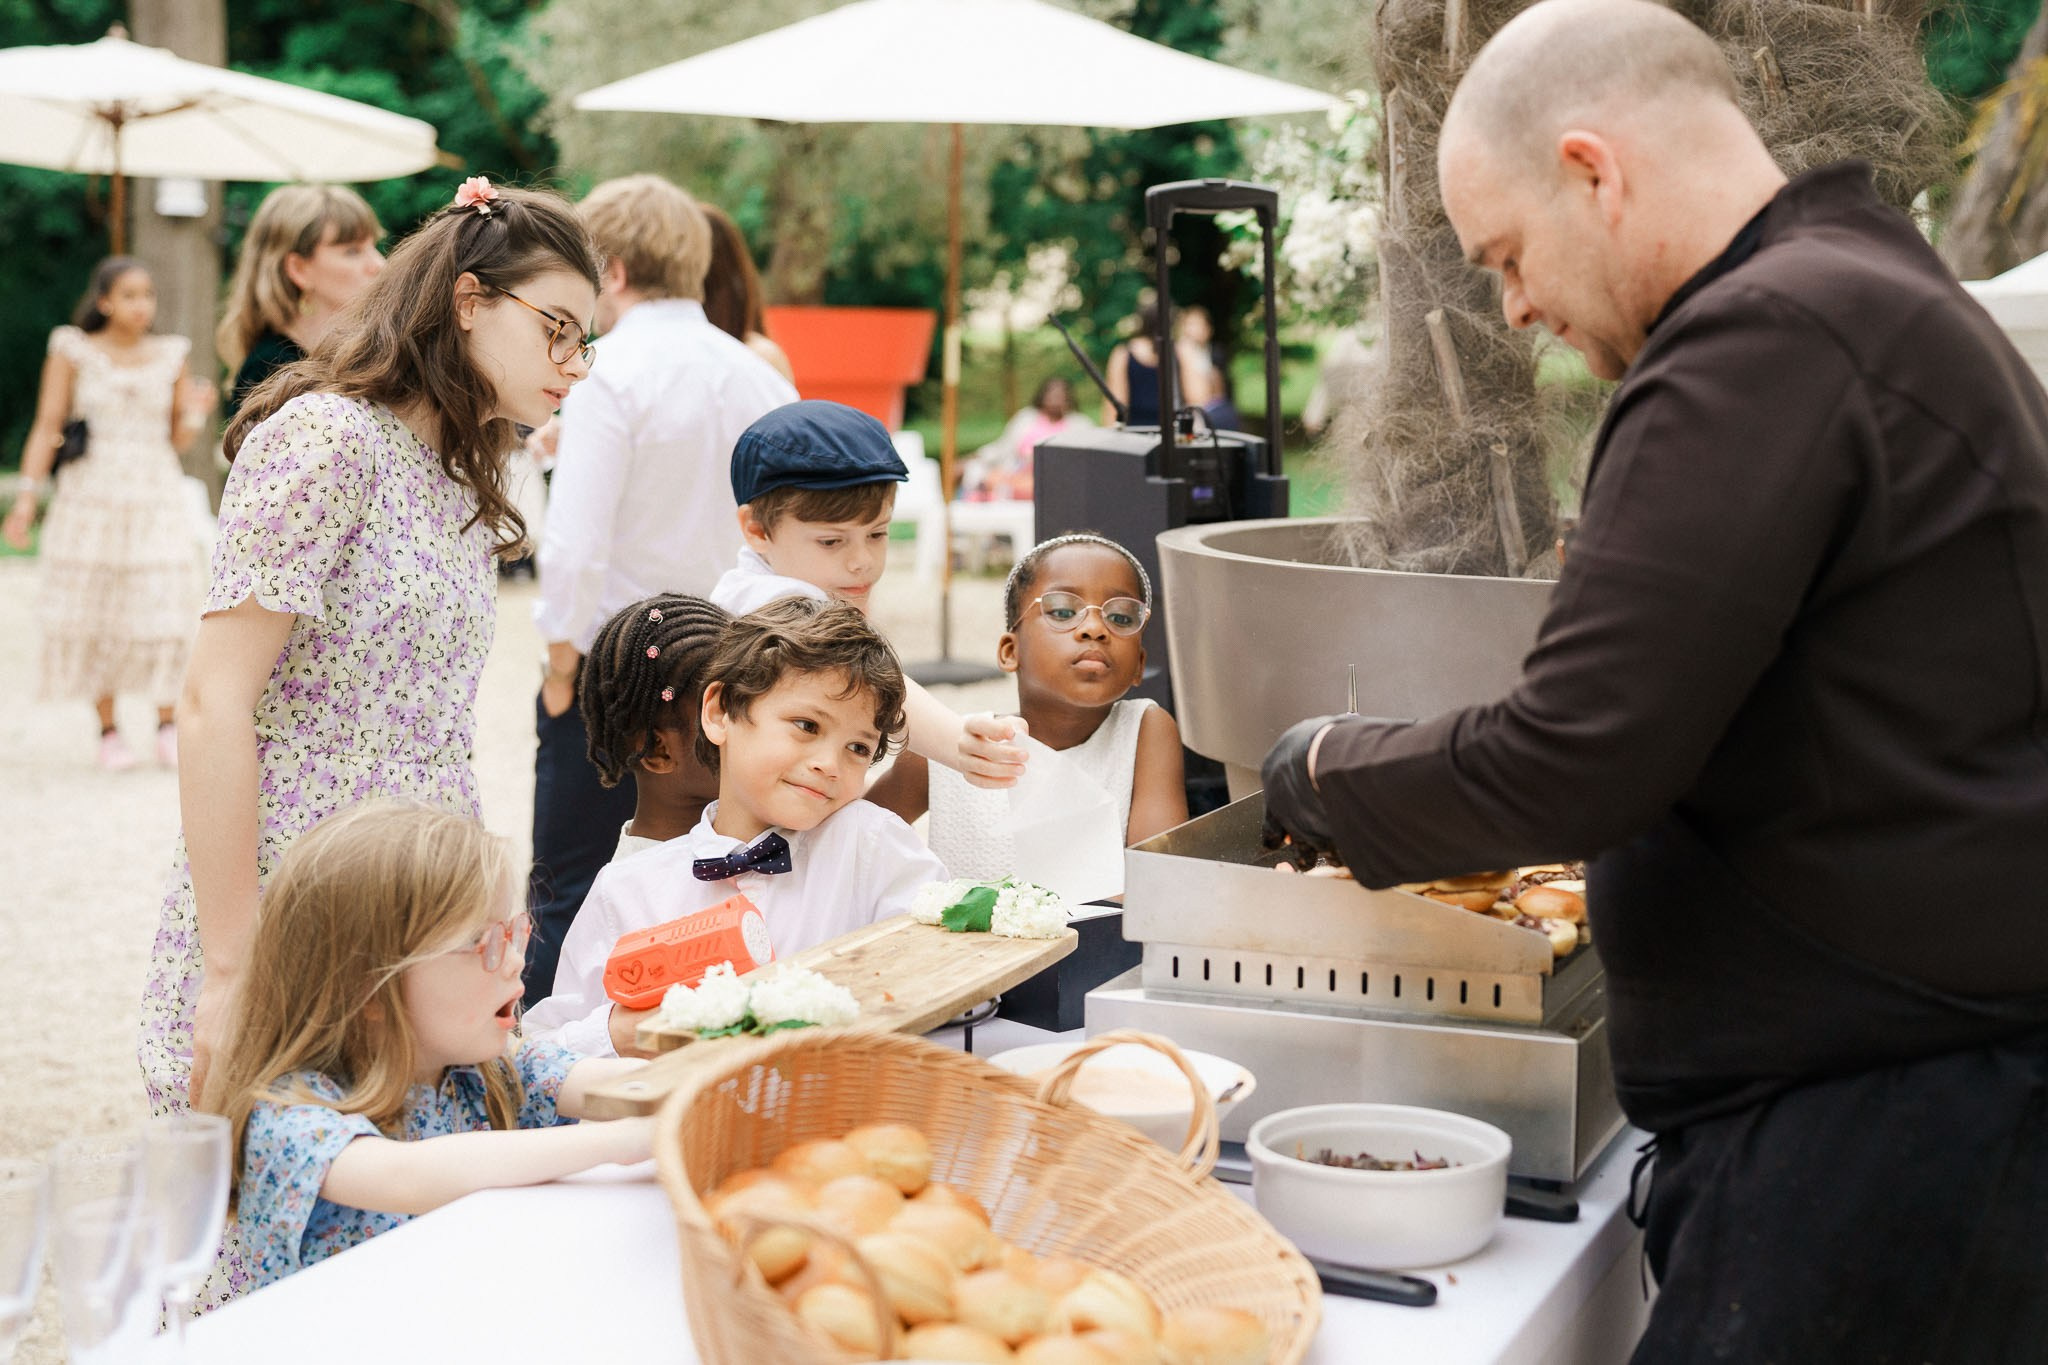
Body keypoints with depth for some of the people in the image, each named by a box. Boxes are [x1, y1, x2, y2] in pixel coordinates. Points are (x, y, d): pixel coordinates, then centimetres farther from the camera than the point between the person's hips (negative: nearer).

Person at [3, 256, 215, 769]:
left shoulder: (171, 356, 9)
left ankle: (167, 727, 2)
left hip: (158, 498, 1)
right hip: (91, 497, -1)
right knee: (92, 613, 0)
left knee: (163, 607, -8)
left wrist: (195, 414, -9)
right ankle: (108, 731, 10)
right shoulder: (73, 351, 3)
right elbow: (46, 428, 1)